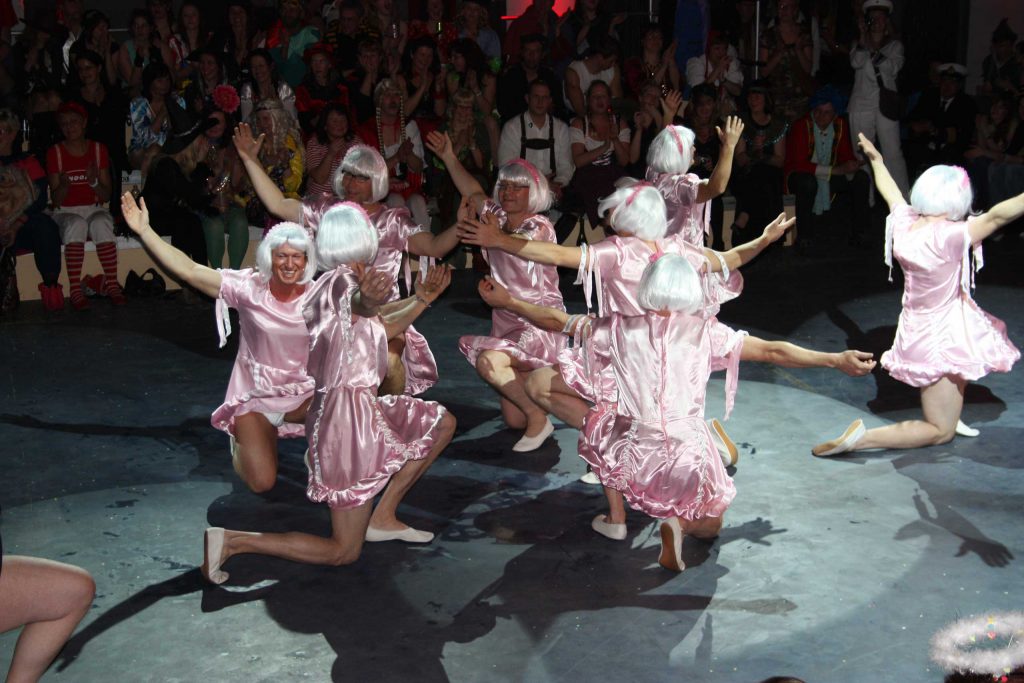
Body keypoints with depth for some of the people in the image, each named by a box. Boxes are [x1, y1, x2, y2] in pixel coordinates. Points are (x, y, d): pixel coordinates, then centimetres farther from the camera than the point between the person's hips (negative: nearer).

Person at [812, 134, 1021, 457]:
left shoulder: (903, 222, -8)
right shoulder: (948, 236, -28)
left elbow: (891, 192, 11)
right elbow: (997, 215, -38)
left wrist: (876, 159, 29)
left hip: (917, 328, 8)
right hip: (939, 338, -8)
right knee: (940, 432, 5)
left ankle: (950, 415, 36)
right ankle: (861, 438, -10)